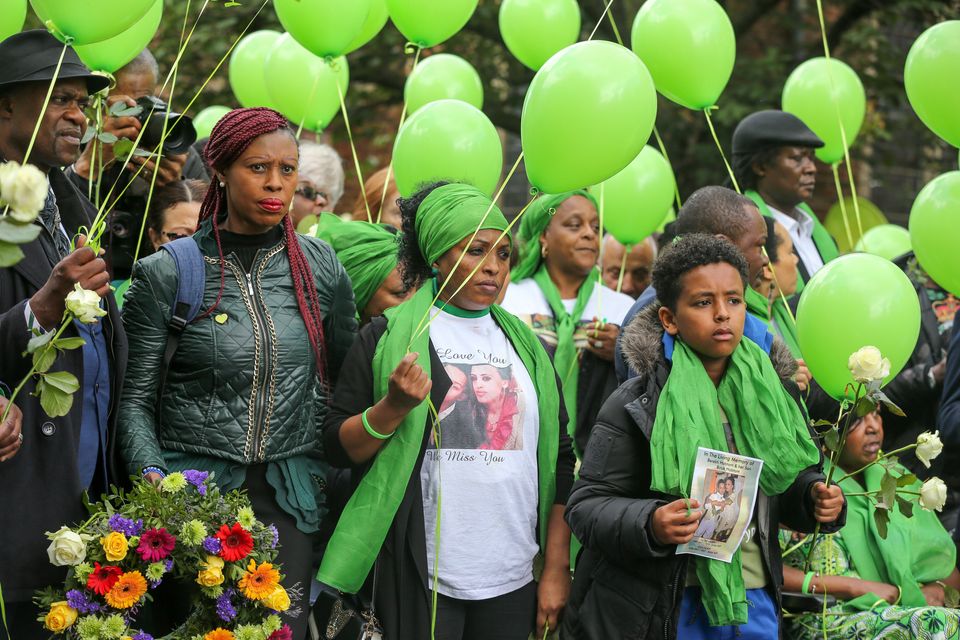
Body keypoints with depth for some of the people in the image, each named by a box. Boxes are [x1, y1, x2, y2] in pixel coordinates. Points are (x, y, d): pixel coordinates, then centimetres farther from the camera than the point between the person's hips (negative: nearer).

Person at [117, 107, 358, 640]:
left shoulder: (320, 266, 6)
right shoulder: (165, 274, -3)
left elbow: (348, 379, 14)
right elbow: (136, 398, -1)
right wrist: (151, 472, -17)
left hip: (290, 497, 2)